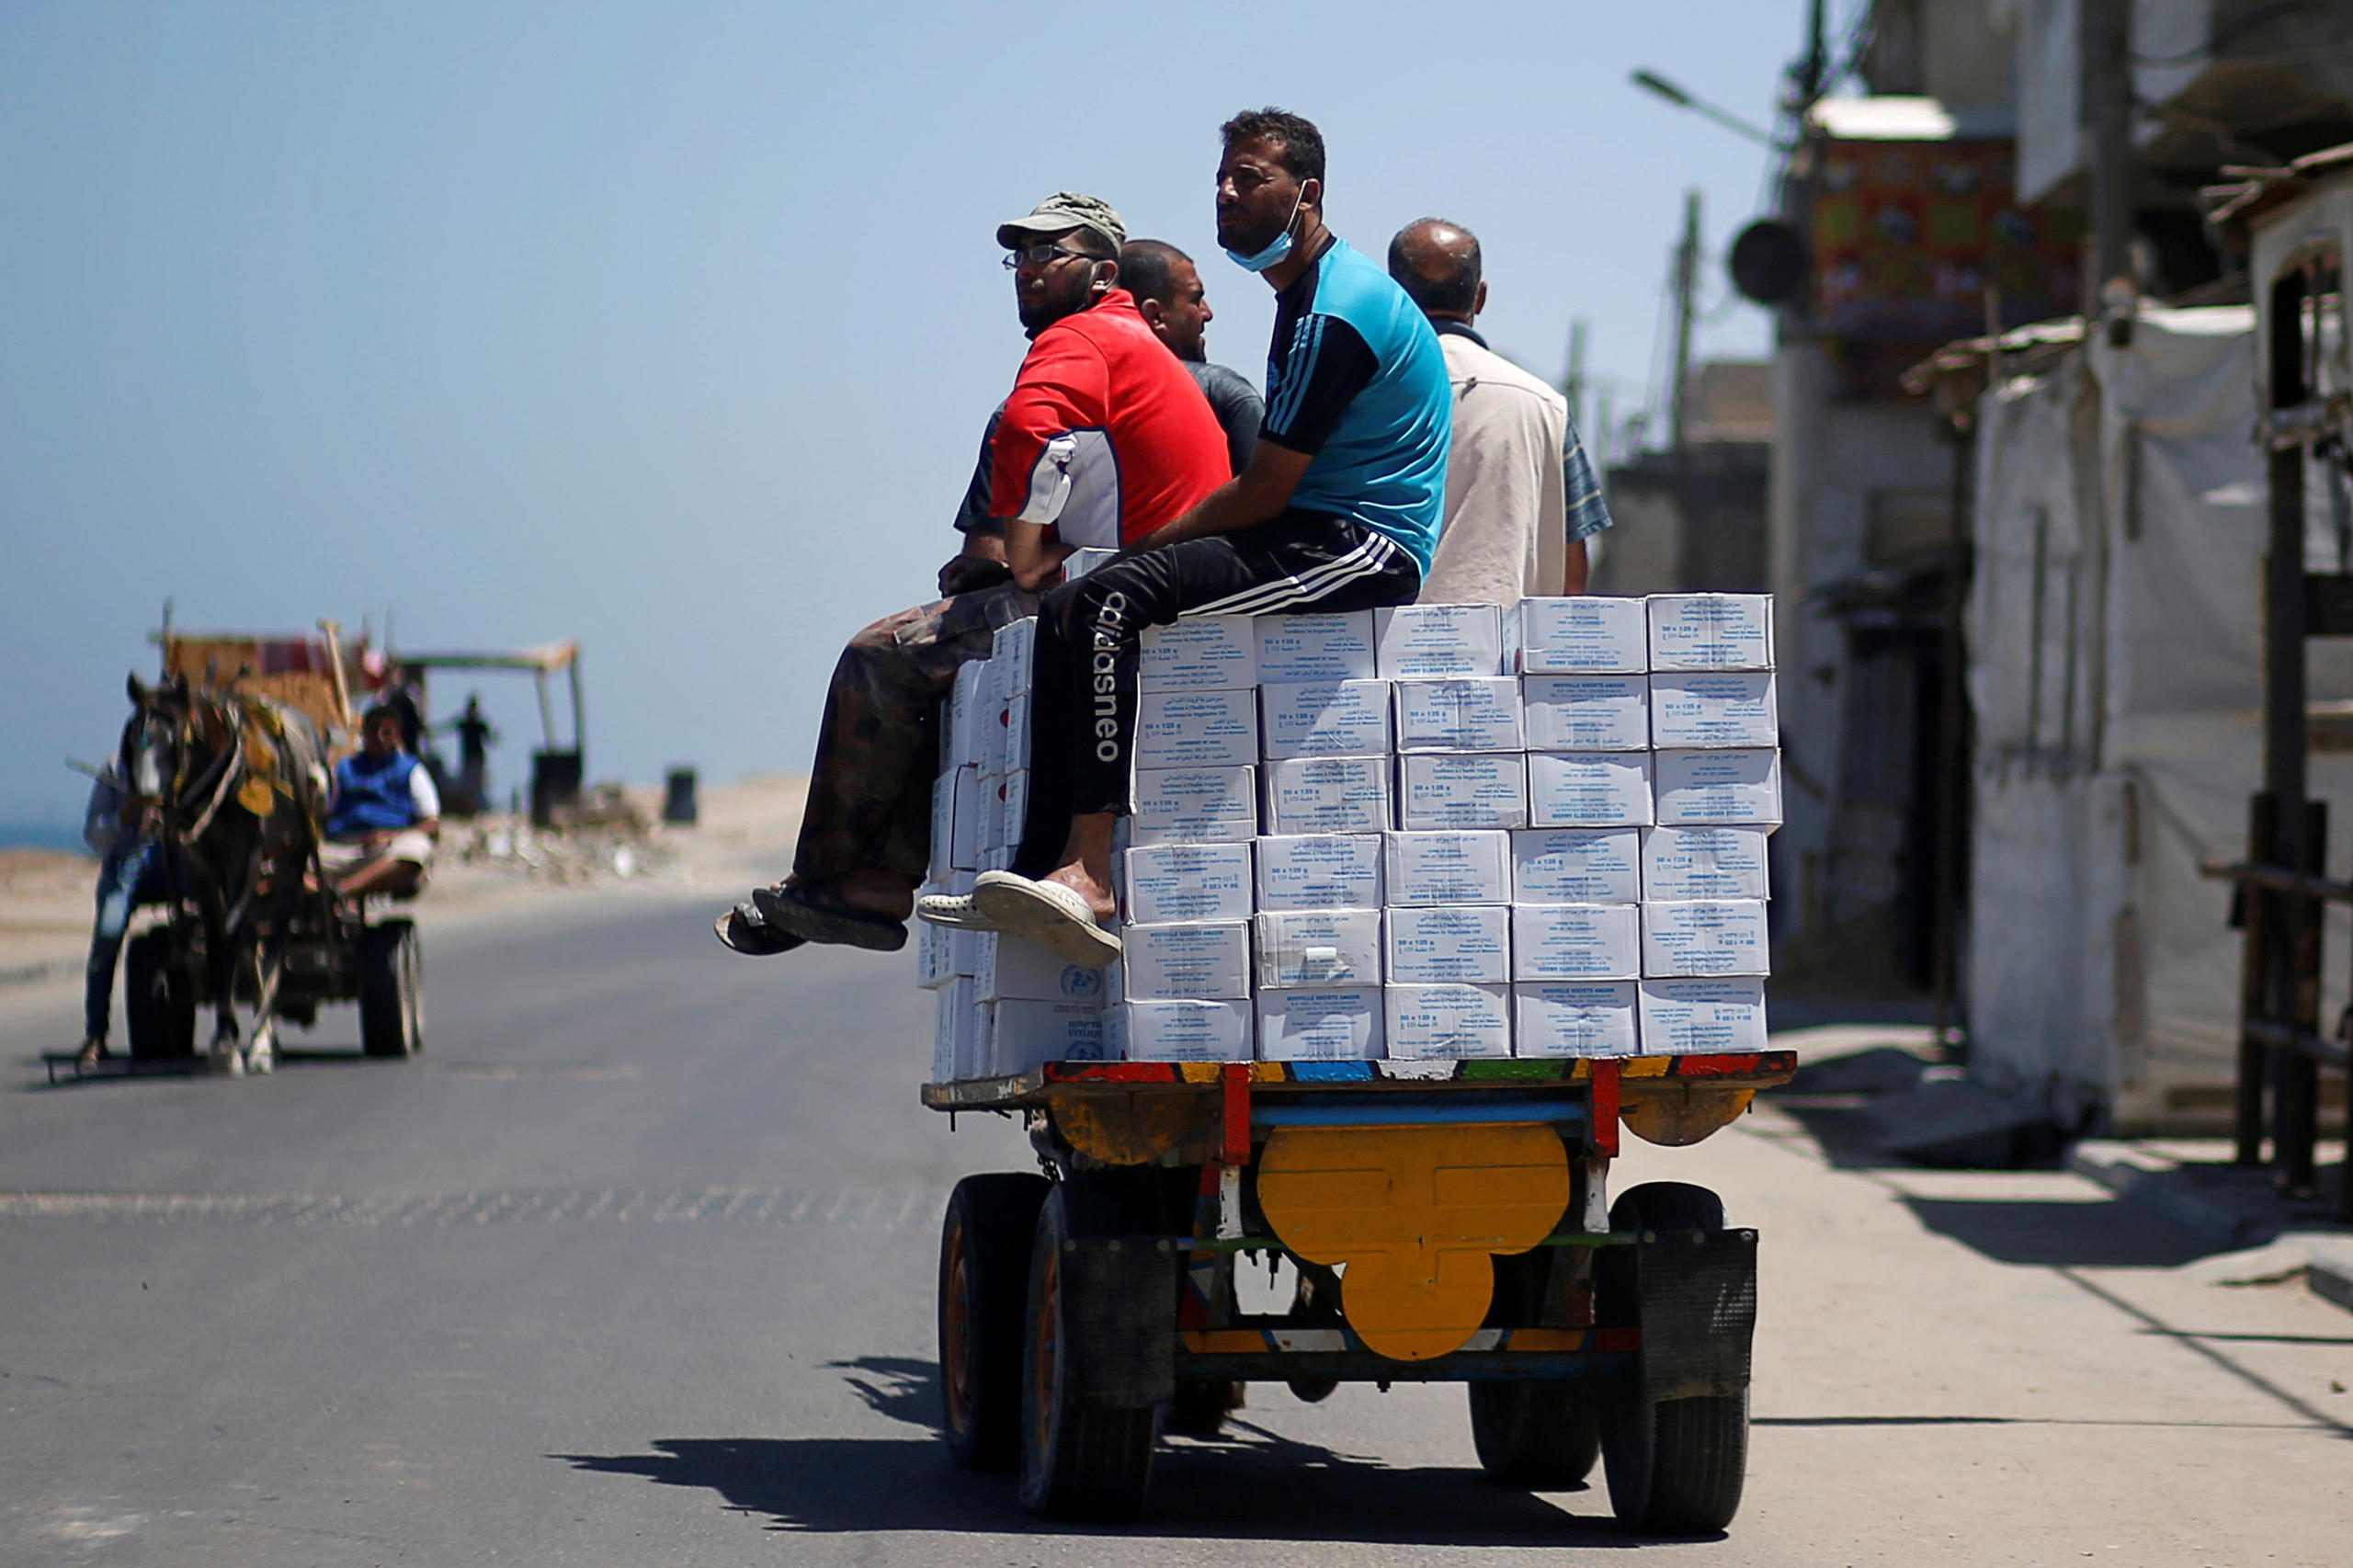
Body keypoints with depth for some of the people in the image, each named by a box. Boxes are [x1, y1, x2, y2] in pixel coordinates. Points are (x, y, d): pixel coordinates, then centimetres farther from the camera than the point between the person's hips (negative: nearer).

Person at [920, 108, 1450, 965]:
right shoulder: (1307, 293, 20)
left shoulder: (1334, 313, -15)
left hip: (1364, 549, -11)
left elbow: (1263, 492, -16)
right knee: (1065, 615, 2)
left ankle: (1090, 876, -32)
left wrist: (1147, 547, -4)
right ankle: (1047, 869, -7)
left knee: (1110, 601, -26)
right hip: (1316, 536, 11)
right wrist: (1148, 551, 13)